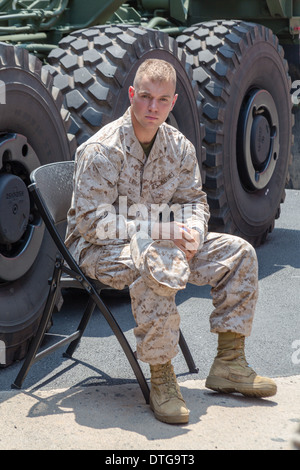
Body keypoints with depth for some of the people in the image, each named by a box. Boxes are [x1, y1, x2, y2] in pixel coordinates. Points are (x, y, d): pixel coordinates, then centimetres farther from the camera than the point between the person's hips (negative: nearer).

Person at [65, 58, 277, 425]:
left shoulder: (179, 147, 1)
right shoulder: (101, 150, -20)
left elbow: (193, 201, 9)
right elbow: (92, 222, -24)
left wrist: (192, 231, -16)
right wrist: (161, 231, -27)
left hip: (159, 242, 7)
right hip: (98, 248, -7)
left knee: (238, 253, -3)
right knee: (155, 263, -40)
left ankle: (228, 363, 4)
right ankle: (161, 378, -27)